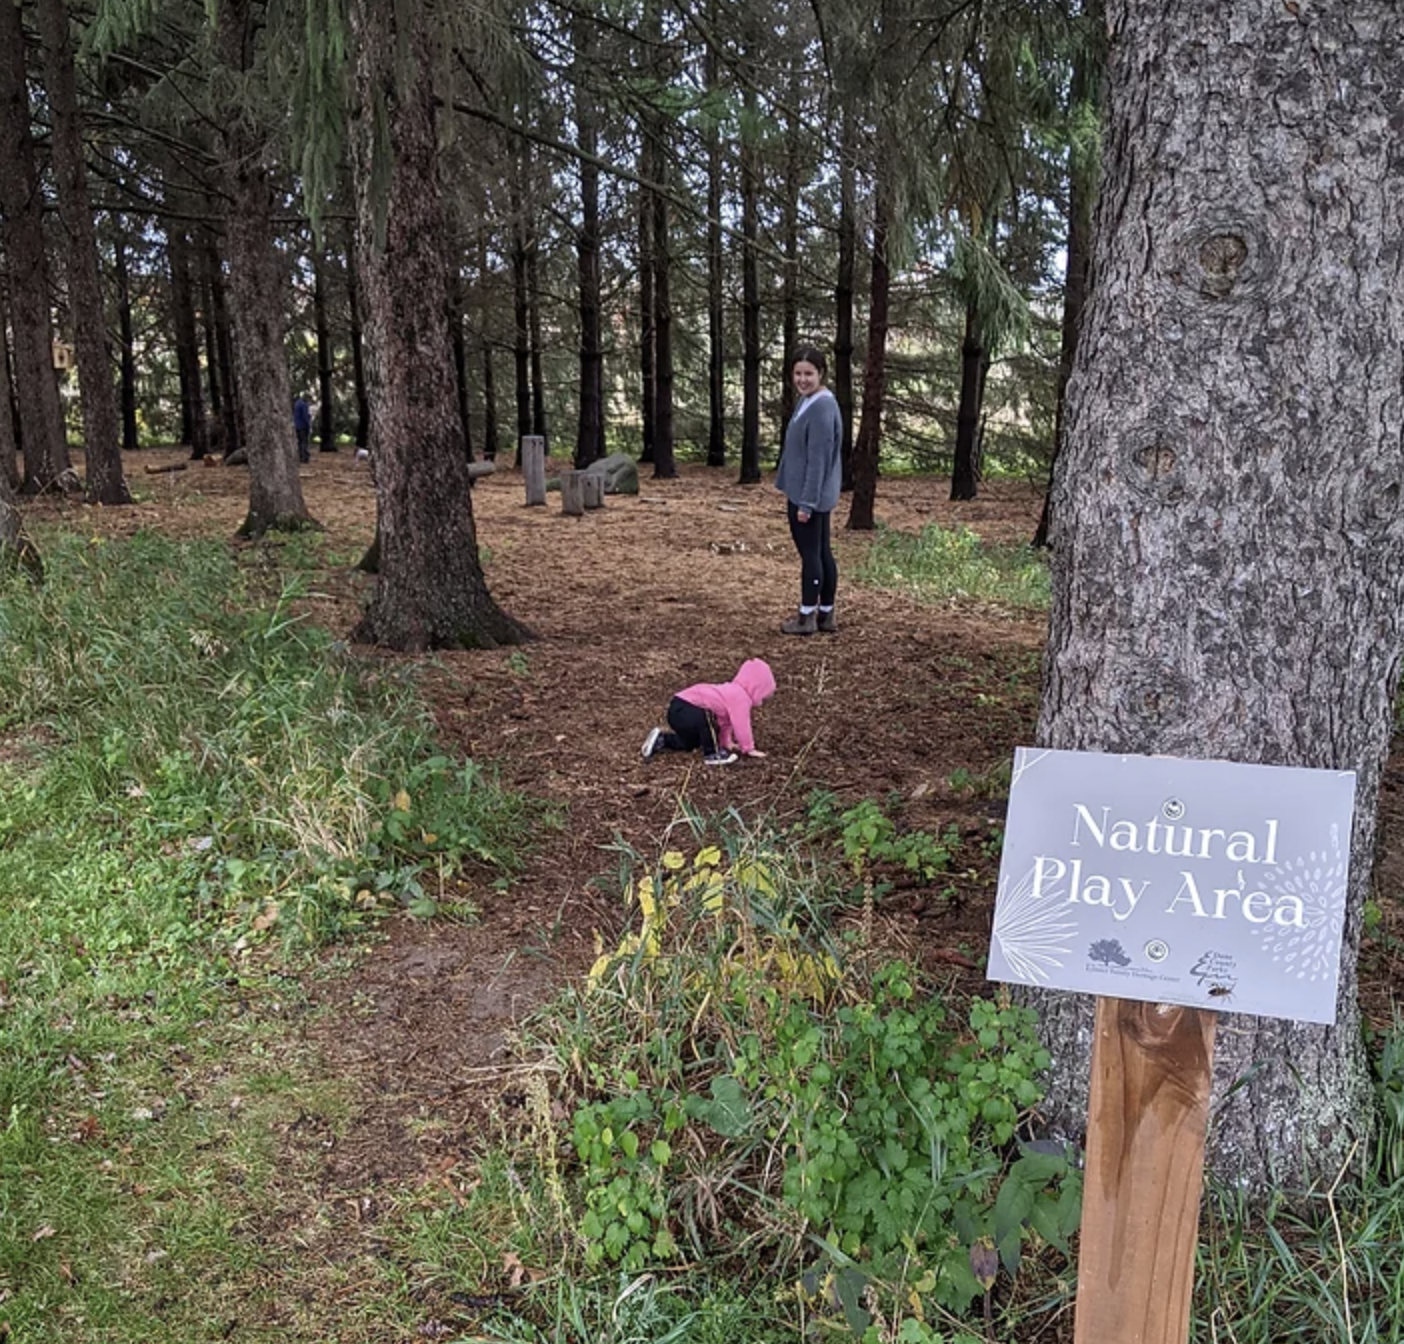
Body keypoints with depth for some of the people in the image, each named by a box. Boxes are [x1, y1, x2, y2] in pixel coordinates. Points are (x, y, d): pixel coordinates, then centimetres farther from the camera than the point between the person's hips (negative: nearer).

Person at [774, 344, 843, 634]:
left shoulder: (821, 408, -20)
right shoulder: (806, 401, 10)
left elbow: (818, 459, -21)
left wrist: (806, 502, -21)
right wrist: (789, 489, 19)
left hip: (811, 495, -9)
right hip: (803, 492, 9)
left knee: (810, 554, 1)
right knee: (822, 553, 13)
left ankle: (807, 617, 11)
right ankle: (825, 615, 20)